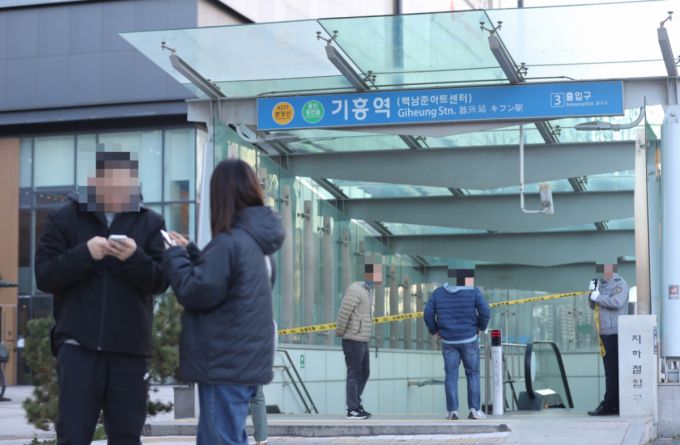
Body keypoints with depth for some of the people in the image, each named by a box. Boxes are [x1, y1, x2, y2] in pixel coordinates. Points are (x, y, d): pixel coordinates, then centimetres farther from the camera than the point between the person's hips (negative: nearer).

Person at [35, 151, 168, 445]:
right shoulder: (64, 219, 4)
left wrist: (134, 258, -19)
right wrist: (84, 254, -17)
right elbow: (44, 276, -2)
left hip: (130, 347, 2)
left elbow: (160, 281, 0)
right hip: (78, 345, -1)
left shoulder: (150, 223, 7)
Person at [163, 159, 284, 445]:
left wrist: (175, 255, -3)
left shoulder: (230, 241, -18)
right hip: (246, 362, 10)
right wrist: (189, 252, 14)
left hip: (225, 364, -10)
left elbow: (196, 292, -17)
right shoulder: (257, 240, 12)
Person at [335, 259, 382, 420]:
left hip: (363, 340, 10)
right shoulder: (355, 290, -16)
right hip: (353, 341, -10)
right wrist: (340, 333, -10)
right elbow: (343, 313, -19)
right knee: (354, 374, -4)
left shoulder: (367, 290, 15)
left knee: (364, 373, 15)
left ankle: (356, 405, 24)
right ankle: (353, 410, 1)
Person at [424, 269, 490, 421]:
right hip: (469, 339, -2)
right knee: (473, 374, 9)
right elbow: (485, 312, -14)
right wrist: (481, 327, 4)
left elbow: (428, 314, -1)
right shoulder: (473, 293, -6)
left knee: (451, 375, 5)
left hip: (448, 340, 2)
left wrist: (434, 330, 12)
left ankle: (452, 411, -2)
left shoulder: (438, 293, 3)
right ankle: (474, 409, 3)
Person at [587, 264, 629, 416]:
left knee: (613, 371, -7)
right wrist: (592, 292, 0)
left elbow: (617, 302, -23)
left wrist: (598, 297, -13)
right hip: (604, 334, 8)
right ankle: (614, 405, 14)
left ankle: (609, 405, -7)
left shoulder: (620, 284, -7)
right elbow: (592, 305, 18)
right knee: (610, 371, 10)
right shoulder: (601, 283, 16)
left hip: (615, 333, -8)